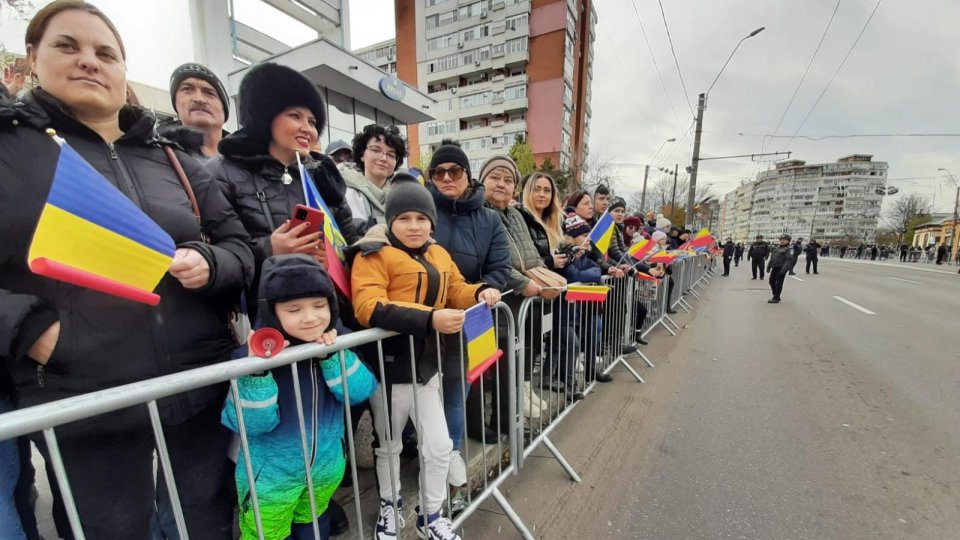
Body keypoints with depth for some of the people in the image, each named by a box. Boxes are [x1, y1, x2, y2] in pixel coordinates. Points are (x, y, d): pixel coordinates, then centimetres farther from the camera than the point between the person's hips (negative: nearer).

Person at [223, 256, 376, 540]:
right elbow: (251, 424, -24)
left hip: (327, 465, 4)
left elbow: (360, 392, -16)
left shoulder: (335, 340, -13)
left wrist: (333, 356, -30)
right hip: (270, 476, -4)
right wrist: (257, 369, -39)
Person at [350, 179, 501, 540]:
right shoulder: (375, 255, -14)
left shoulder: (439, 255, 8)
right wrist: (429, 319, -37)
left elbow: (455, 289, 15)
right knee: (389, 446, 19)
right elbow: (369, 308, -27)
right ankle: (389, 506, 49)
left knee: (439, 447, 14)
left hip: (426, 365, 6)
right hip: (390, 368, -5)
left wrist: (479, 293, -7)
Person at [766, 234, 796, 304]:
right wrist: (769, 266, 17)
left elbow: (789, 260, -17)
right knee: (772, 281, 11)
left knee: (779, 283, -3)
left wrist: (784, 268, -27)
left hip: (781, 268, -7)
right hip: (774, 267, 7)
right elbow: (772, 258, 22)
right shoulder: (777, 248, 16)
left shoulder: (789, 249, -5)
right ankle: (775, 295, 24)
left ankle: (776, 298, 2)